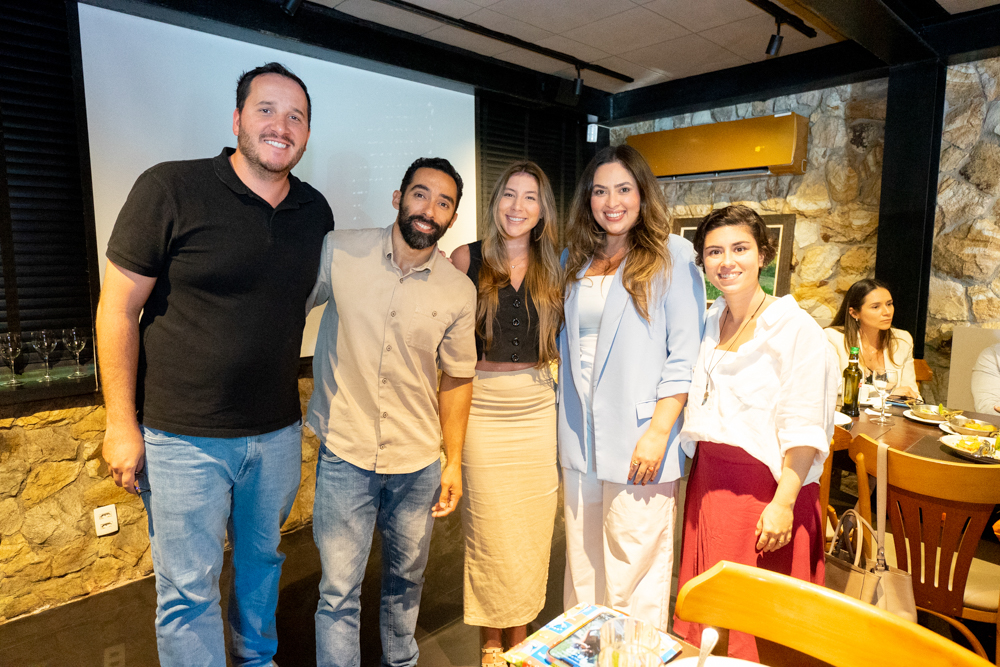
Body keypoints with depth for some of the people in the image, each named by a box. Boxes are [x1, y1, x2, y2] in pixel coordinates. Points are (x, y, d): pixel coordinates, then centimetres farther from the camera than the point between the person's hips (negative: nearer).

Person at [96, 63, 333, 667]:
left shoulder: (315, 211, 2)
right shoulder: (169, 189, -12)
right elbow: (118, 309, -9)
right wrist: (122, 424, -9)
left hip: (277, 432, 5)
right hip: (182, 436, -4)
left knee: (263, 558, 24)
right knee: (188, 591, 9)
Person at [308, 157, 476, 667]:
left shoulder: (459, 292, -4)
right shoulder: (338, 252, -8)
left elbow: (456, 378, 4)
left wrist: (454, 462, 6)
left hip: (418, 462, 2)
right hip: (344, 453, -2)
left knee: (406, 579, 22)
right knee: (338, 592, 7)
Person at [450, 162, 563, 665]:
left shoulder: (553, 269, 6)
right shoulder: (466, 259, -2)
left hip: (537, 405, 3)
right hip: (482, 404, -2)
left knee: (532, 524, 11)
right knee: (488, 525, 5)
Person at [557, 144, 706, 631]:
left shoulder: (671, 257, -4)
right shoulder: (575, 260, 13)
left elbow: (684, 356, -9)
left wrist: (659, 432, -15)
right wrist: (562, 423, 12)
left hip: (637, 444, -5)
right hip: (580, 443, 6)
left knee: (633, 571, 3)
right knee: (583, 566, 16)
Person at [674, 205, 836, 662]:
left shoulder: (794, 327, -11)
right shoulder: (709, 323, 8)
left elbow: (803, 427, -15)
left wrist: (784, 502, -21)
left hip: (766, 486, -6)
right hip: (709, 483, 6)